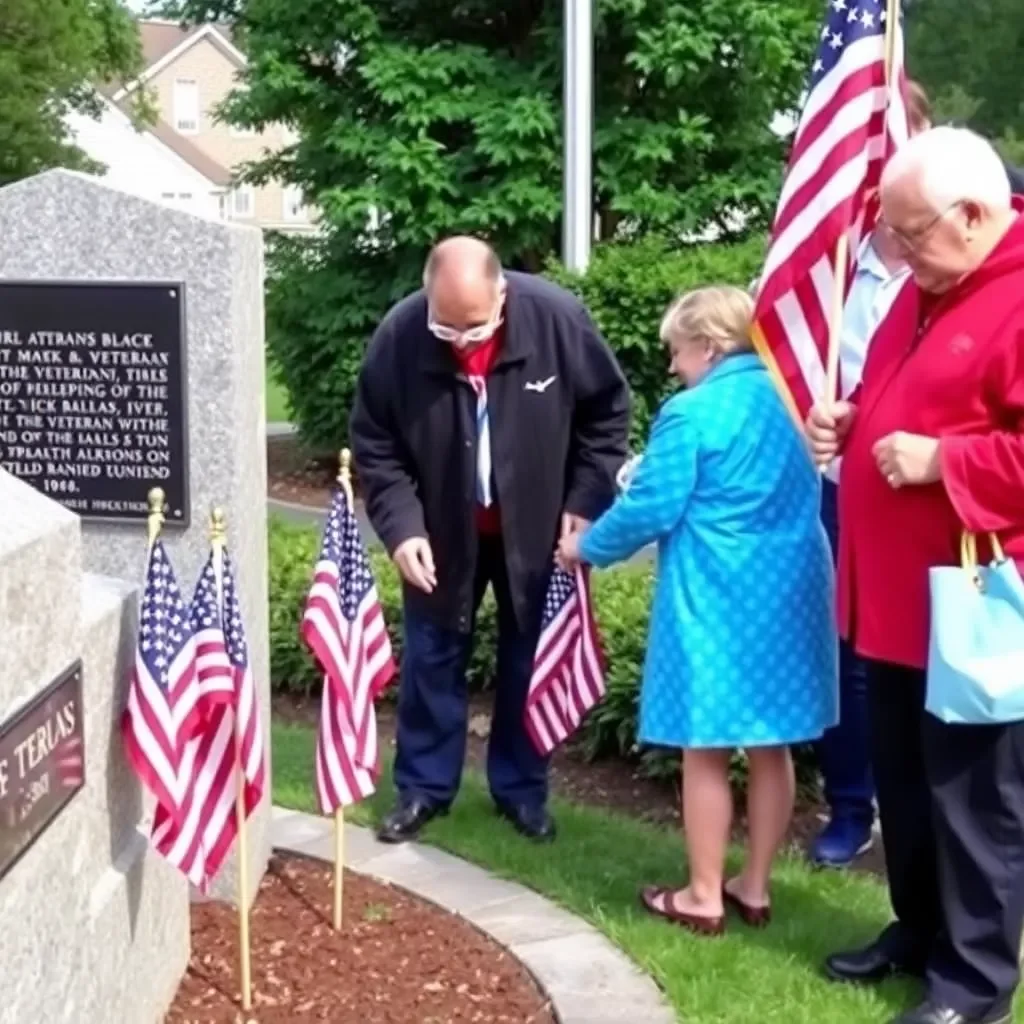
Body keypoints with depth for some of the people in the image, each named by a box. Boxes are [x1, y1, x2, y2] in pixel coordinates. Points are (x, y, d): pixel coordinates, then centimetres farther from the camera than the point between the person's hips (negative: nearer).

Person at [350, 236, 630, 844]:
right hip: (442, 530, 0)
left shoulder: (558, 320, -23)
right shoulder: (400, 335, -22)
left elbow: (607, 410, -8)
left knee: (530, 659, 10)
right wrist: (401, 526, -20)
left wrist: (585, 502, -11)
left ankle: (522, 789, 25)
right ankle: (424, 787, 24)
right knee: (432, 656, 9)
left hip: (535, 528, 0)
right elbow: (375, 443, -10)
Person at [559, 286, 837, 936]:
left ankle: (704, 897, 14)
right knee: (771, 746, 13)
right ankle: (755, 887, 23)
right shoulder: (791, 399, 7)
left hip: (717, 601, -6)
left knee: (706, 751, 5)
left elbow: (651, 509, -12)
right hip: (789, 594, 7)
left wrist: (586, 548, 4)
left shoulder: (691, 414, -14)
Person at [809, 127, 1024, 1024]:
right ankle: (920, 933, 35)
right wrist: (850, 422, 8)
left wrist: (940, 461, -24)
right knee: (903, 780, 19)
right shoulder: (927, 291, 14)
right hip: (897, 595, 10)